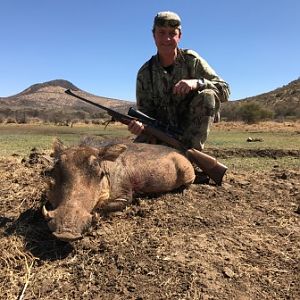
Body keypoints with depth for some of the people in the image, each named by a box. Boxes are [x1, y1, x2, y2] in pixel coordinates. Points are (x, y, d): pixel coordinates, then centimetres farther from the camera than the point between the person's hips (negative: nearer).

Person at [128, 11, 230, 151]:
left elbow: (225, 91, -11)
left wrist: (197, 83, -30)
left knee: (207, 96, -27)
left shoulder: (191, 60, -6)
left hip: (193, 129, -1)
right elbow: (145, 111, -2)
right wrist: (139, 125, -27)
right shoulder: (144, 74, -3)